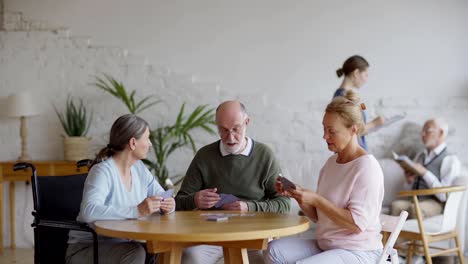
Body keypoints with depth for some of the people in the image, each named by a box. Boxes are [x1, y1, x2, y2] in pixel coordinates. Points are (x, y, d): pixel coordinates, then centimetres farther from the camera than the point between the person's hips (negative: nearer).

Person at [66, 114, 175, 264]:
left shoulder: (139, 168, 5)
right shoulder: (103, 171, -19)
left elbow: (162, 197, 10)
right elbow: (89, 212, -34)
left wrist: (168, 205, -14)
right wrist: (137, 211, -41)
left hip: (123, 246, 7)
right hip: (86, 249, -7)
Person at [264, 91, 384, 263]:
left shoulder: (366, 167, -15)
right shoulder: (331, 162, 10)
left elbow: (357, 224, -22)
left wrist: (315, 199, -22)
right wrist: (298, 196, -5)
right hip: (325, 246, 8)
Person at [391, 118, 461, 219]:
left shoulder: (451, 160, -1)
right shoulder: (420, 156, 20)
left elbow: (444, 195, -12)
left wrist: (424, 173, -15)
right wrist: (409, 181, 0)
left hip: (434, 203, -5)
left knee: (415, 209, -37)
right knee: (396, 205, -28)